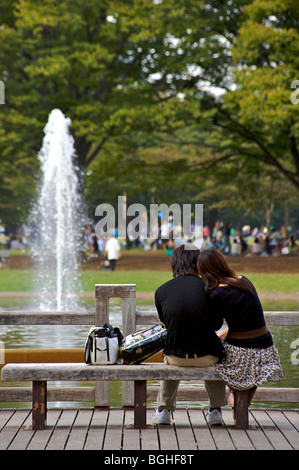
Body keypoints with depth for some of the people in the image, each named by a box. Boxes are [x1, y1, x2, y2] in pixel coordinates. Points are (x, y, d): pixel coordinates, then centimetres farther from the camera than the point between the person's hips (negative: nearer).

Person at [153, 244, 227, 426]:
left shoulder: (161, 291, -2)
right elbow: (217, 323, 1)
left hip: (177, 357, 2)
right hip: (206, 357, -2)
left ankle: (163, 409, 38)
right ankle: (216, 409, 35)